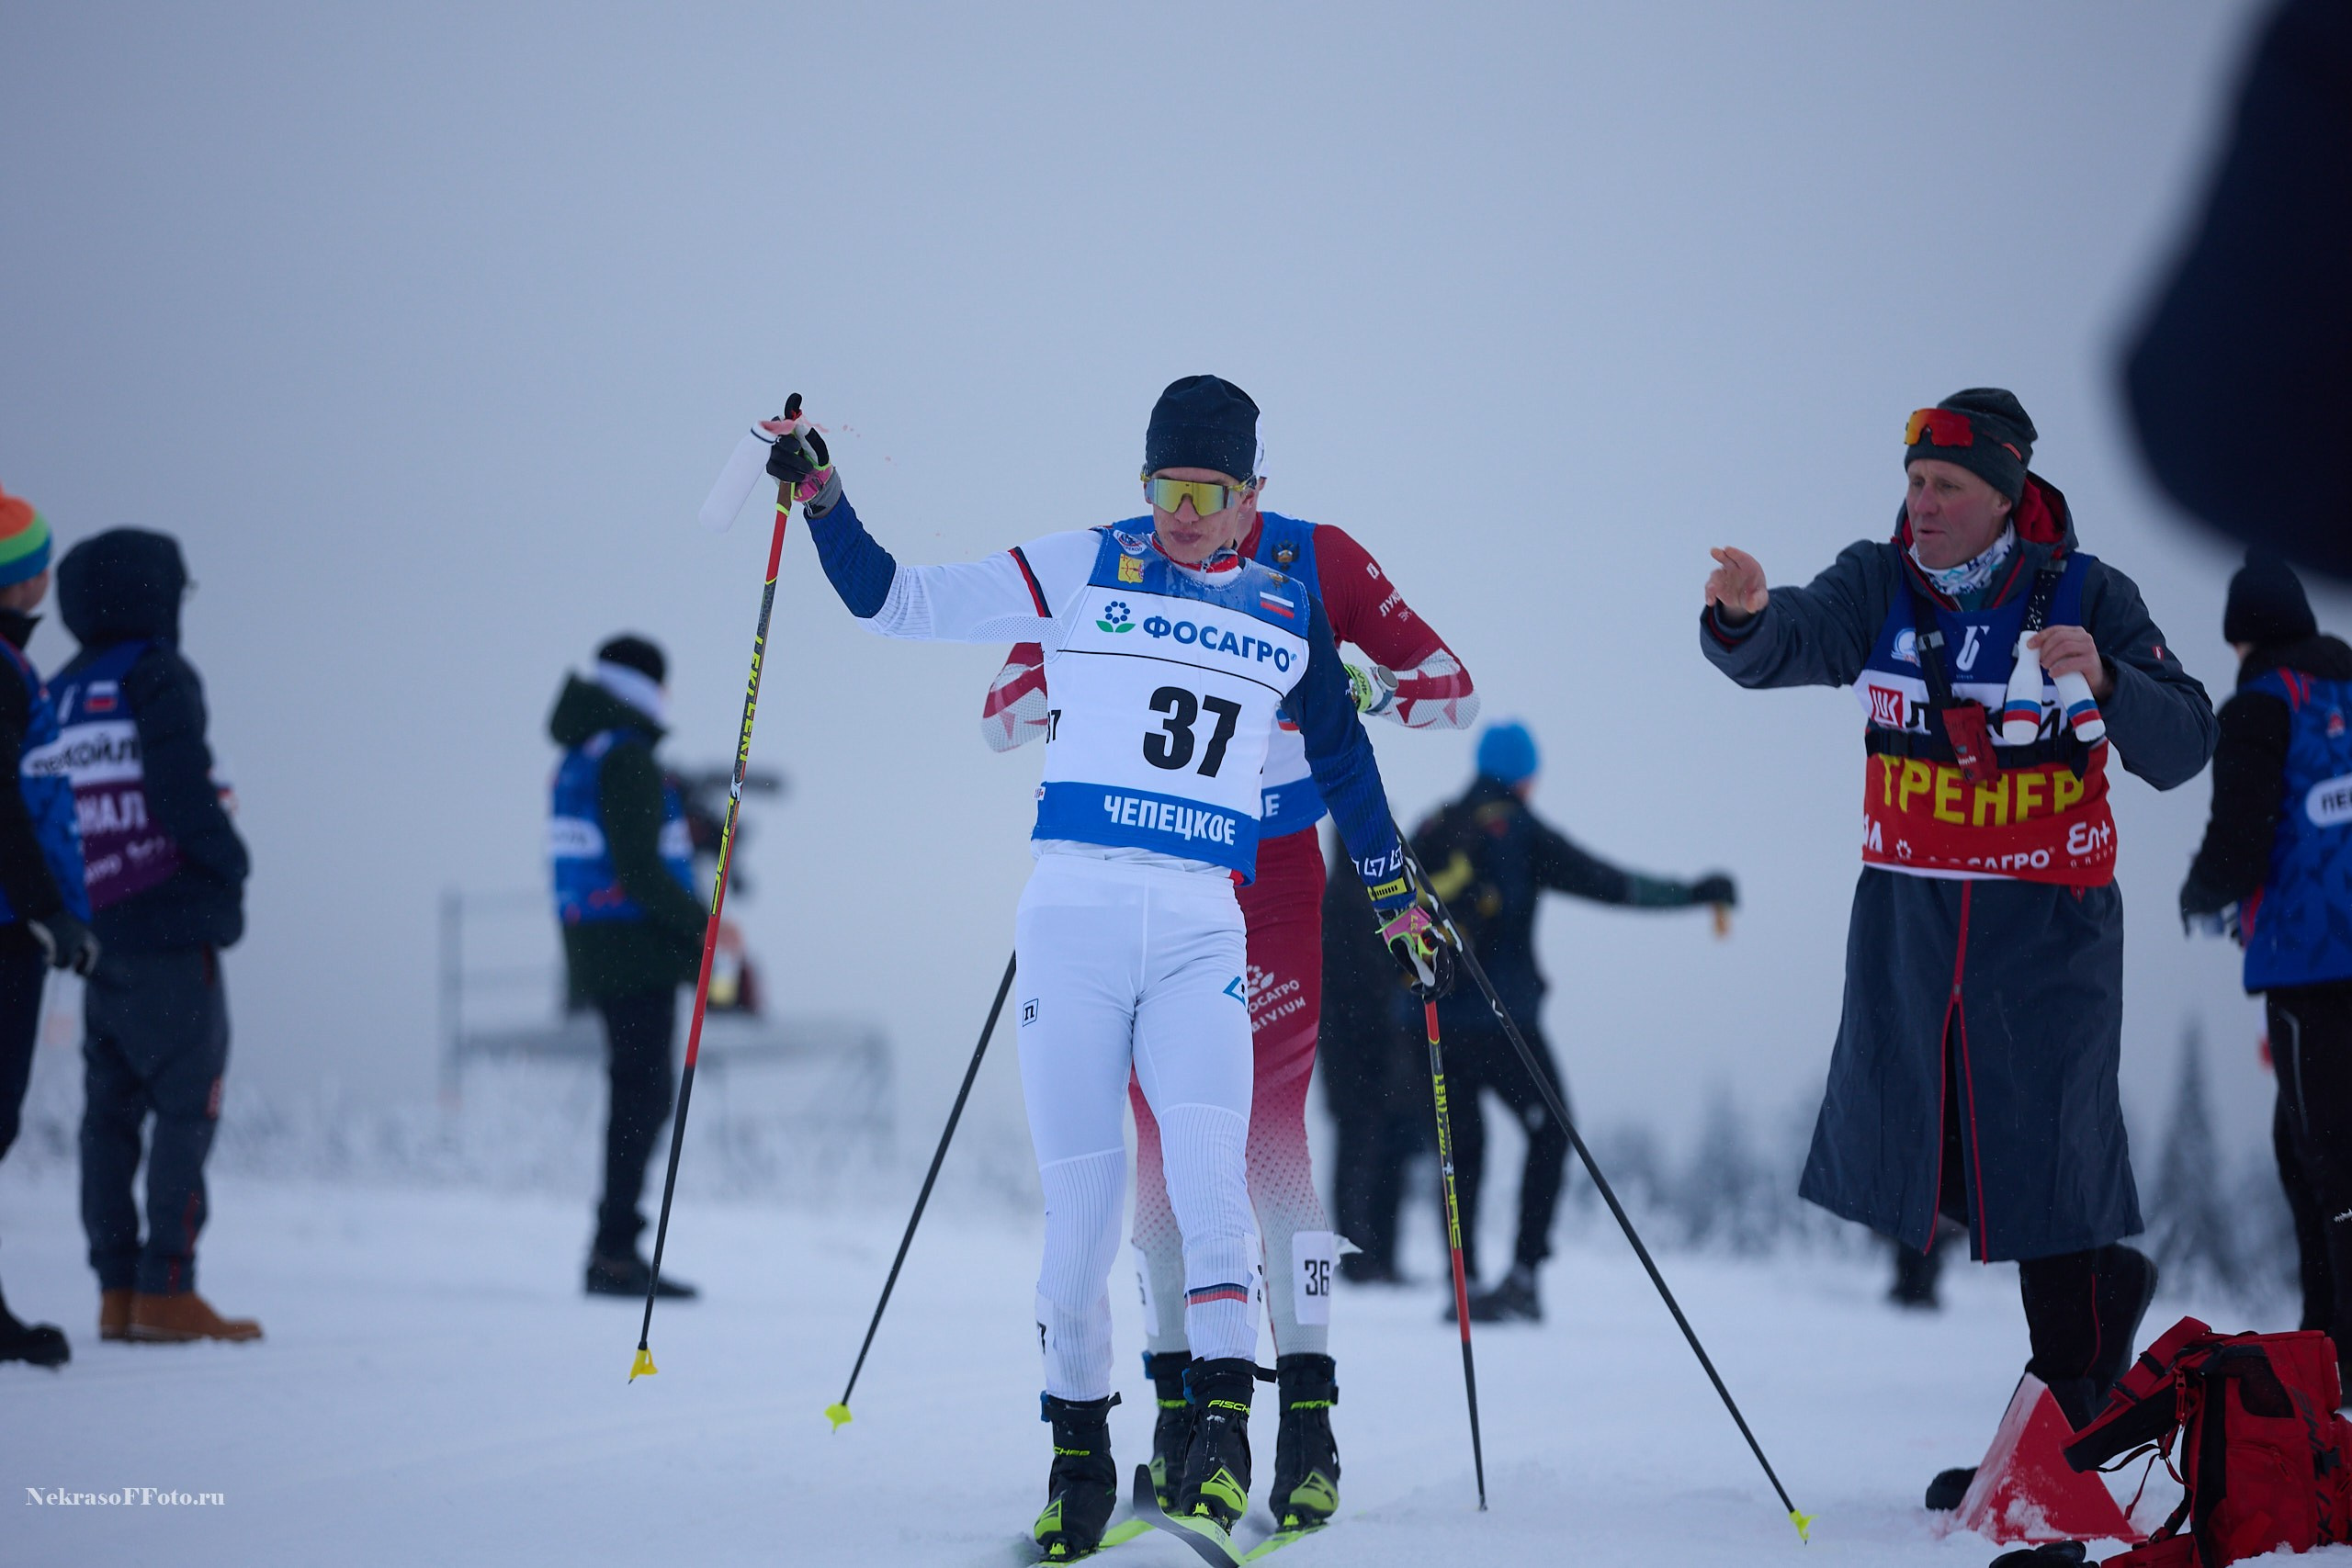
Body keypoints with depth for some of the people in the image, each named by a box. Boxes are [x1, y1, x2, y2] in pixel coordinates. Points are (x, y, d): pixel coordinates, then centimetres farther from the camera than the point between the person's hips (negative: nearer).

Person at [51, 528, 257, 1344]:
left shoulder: (57, 696, 12)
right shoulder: (158, 679, -7)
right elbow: (179, 795, -18)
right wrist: (231, 861, -3)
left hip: (96, 935, 7)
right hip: (171, 927, -7)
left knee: (110, 1111, 9)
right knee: (187, 1107, -4)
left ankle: (118, 1291, 9)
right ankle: (166, 1290, -9)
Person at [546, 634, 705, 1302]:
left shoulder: (576, 763, 17)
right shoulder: (625, 760, -13)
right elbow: (637, 866, -20)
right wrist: (699, 923, -13)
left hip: (595, 945, 10)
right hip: (637, 951, -10)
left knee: (640, 1092, 12)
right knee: (644, 1092, -9)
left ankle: (614, 1252, 13)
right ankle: (615, 1251, -12)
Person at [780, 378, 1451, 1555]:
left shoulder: (1288, 611, 13)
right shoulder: (1080, 572, 6)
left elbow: (1342, 758, 26)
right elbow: (897, 601, 7)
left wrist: (1397, 899, 29)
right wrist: (820, 500, -4)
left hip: (1201, 929, 1)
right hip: (1074, 910, -1)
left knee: (1205, 1163, -19)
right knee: (1081, 1192, -2)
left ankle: (1221, 1427, -15)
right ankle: (1079, 1449, 11)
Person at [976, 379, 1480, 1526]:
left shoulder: (1315, 563, -8)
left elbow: (1454, 686, -5)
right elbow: (999, 718, -3)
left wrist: (1371, 688, -26)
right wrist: (1064, 682, -25)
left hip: (1274, 882, -2)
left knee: (1268, 1134, -11)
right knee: (1160, 1133, 0)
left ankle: (1309, 1419, -8)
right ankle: (1178, 1404, 9)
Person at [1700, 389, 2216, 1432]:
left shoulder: (2084, 595, -5)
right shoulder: (1881, 586, 1)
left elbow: (2182, 749, -10)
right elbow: (1783, 648, -17)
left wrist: (2104, 681, -28)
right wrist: (1742, 618, -40)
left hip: (2047, 921, -3)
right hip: (1906, 912, 4)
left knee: (2046, 1157, -4)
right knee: (1892, 1145, 5)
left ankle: (2062, 1429, 10)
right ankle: (2106, 1283, 30)